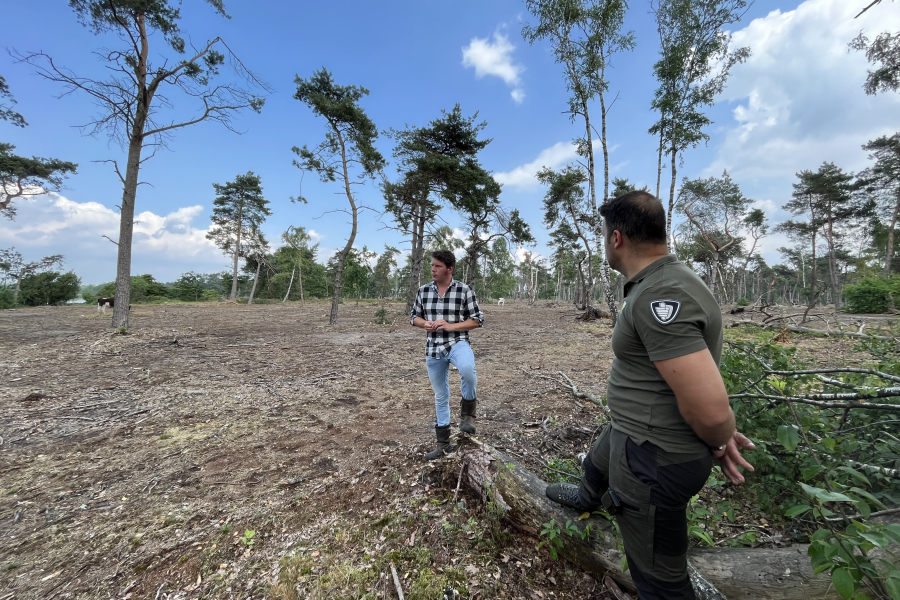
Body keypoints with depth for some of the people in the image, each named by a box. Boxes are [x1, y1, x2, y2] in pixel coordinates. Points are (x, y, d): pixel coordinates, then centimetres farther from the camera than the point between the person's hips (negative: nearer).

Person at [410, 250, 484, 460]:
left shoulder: (464, 290, -6)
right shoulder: (423, 291, 4)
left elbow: (478, 319, -5)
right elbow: (414, 317, 13)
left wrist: (451, 326, -16)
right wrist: (425, 324, -9)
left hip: (458, 342, -3)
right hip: (433, 348, 4)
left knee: (467, 369, -37)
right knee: (440, 396, 14)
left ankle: (467, 412, -7)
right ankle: (443, 443, 32)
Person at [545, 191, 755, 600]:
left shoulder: (661, 298, -31)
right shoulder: (659, 283, 3)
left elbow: (709, 410, -33)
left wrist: (719, 442, -11)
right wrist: (722, 434, 8)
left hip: (653, 458, -10)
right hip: (630, 431, 11)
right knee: (595, 466, 38)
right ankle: (586, 500, 71)